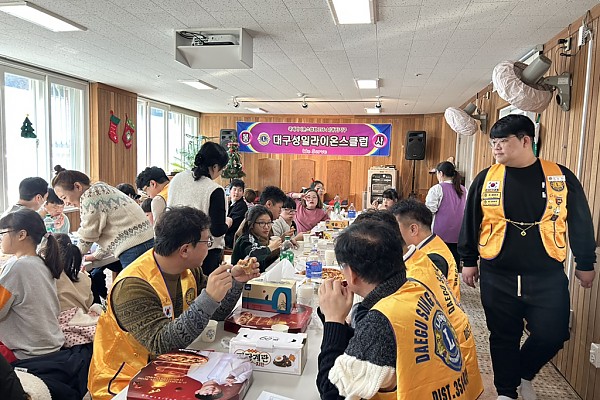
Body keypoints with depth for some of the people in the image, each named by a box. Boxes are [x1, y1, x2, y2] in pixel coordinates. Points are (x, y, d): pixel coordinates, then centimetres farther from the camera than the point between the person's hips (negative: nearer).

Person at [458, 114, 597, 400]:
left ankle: (524, 373, 34)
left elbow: (581, 222, 6)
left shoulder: (561, 177, -2)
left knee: (552, 335, 2)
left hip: (548, 277, 0)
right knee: (504, 337, 10)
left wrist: (585, 263, 11)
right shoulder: (485, 179, -1)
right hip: (497, 277, 0)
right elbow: (470, 222, 5)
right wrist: (468, 261, 7)